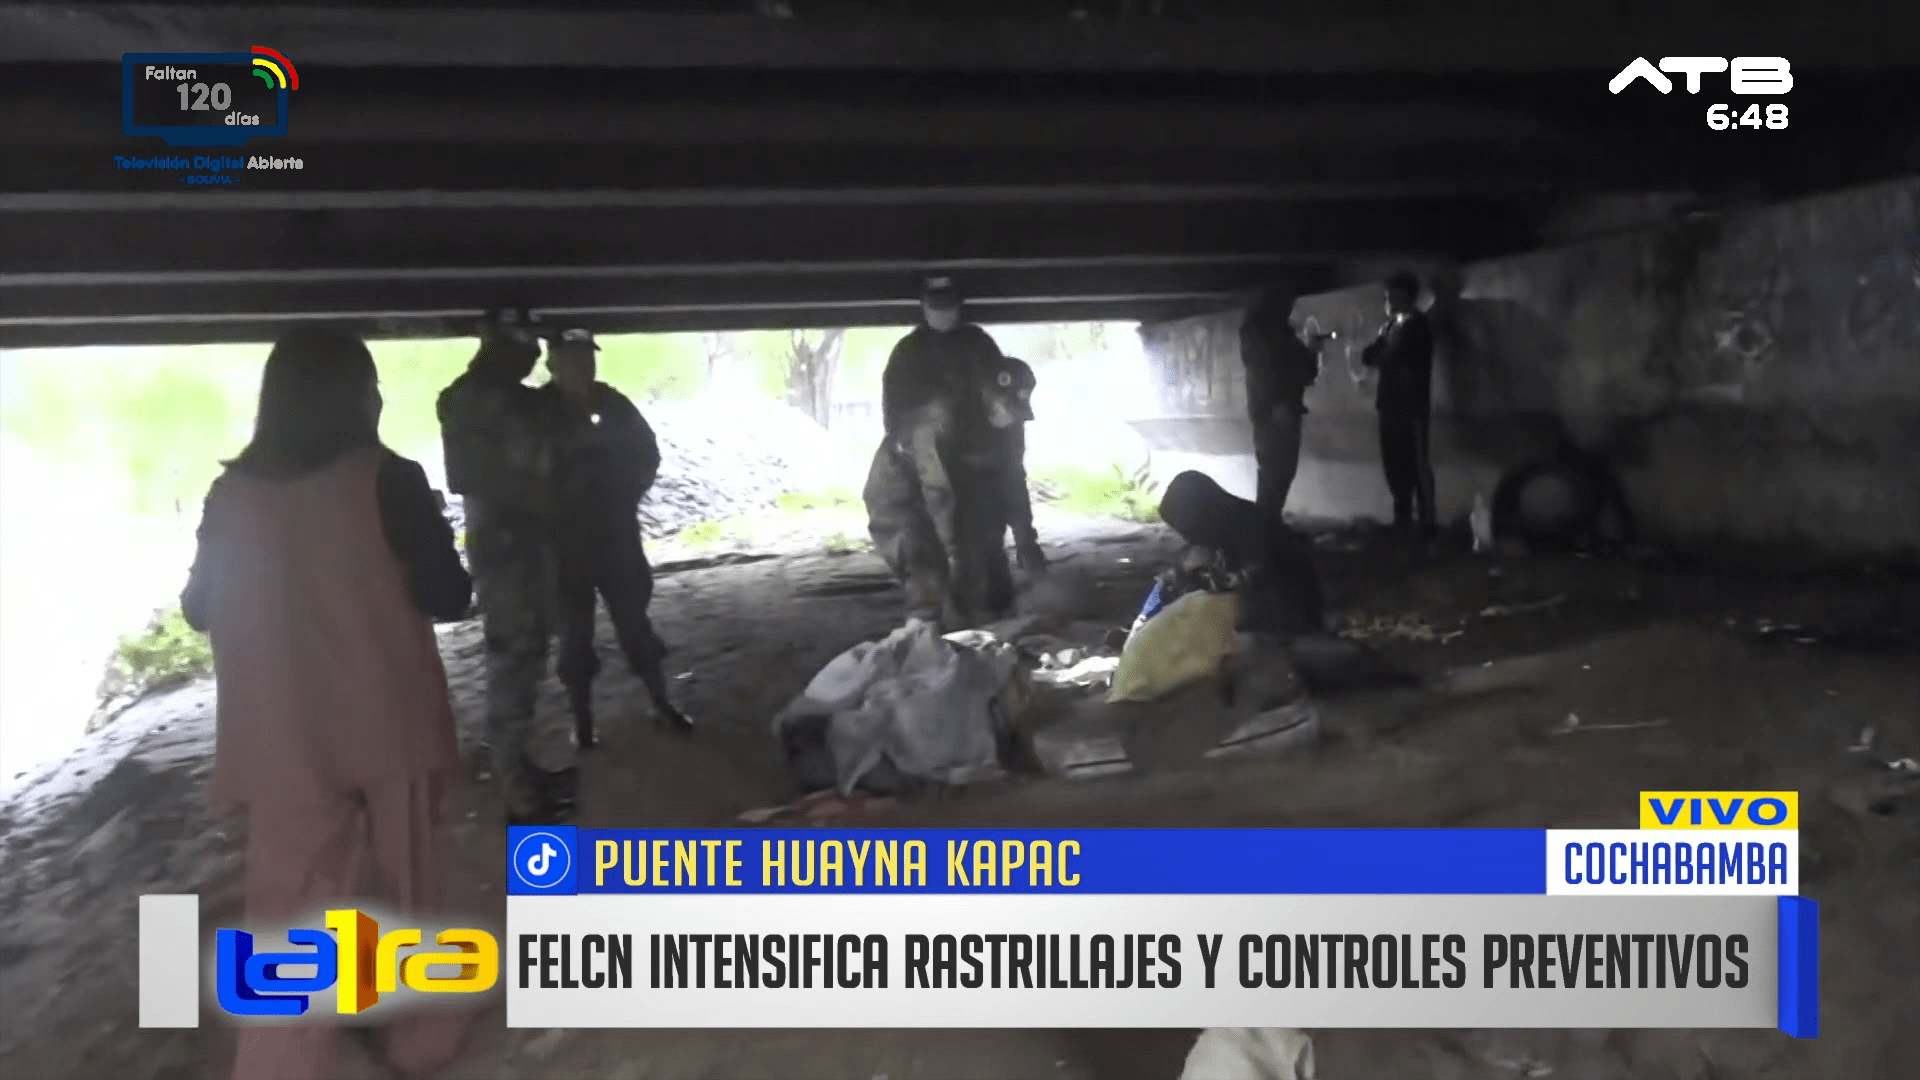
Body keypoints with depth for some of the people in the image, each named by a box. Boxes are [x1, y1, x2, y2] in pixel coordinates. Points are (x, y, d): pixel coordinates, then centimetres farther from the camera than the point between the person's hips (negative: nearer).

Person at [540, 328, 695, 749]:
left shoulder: (613, 403, 1)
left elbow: (647, 451, 11)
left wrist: (629, 495, 3)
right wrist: (552, 512, -8)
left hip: (617, 532, 3)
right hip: (565, 538, -3)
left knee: (634, 620, 9)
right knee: (575, 631, 5)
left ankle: (662, 705, 19)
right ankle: (582, 719, 16)